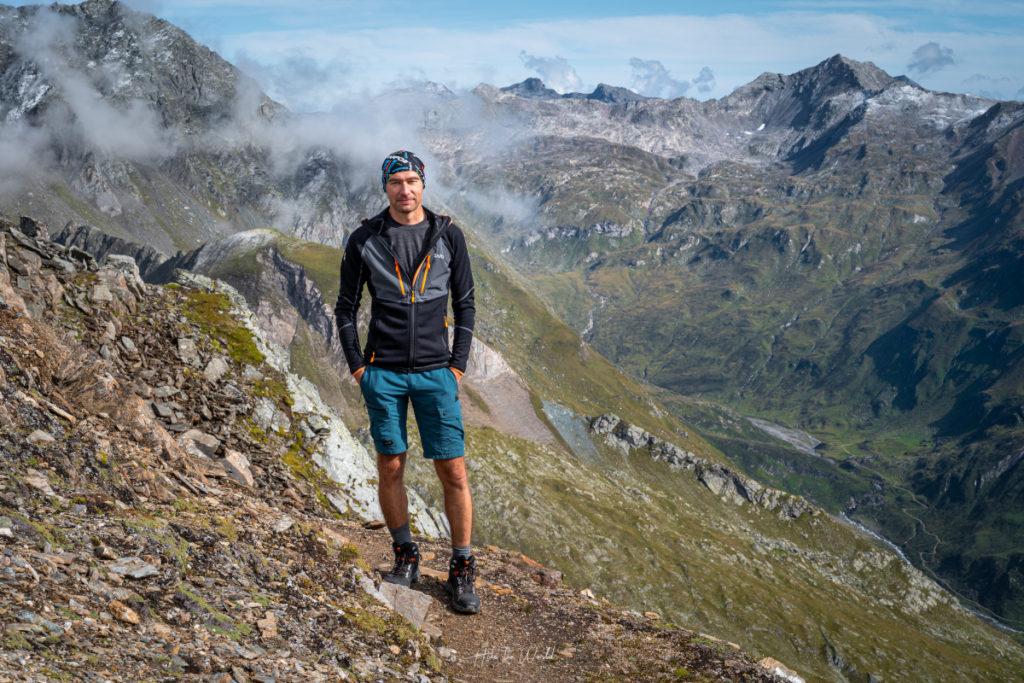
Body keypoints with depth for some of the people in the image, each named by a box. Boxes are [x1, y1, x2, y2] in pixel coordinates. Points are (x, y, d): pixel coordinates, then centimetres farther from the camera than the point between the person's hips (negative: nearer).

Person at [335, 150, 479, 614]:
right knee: (390, 468, 6)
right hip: (383, 373, 0)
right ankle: (405, 558, 25)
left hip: (436, 373, 0)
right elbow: (346, 307, 7)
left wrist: (457, 367, 0)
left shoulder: (448, 236, 2)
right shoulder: (364, 240, 1)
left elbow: (465, 305, 7)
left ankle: (462, 571, 11)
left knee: (453, 473, -2)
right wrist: (357, 367, 0)